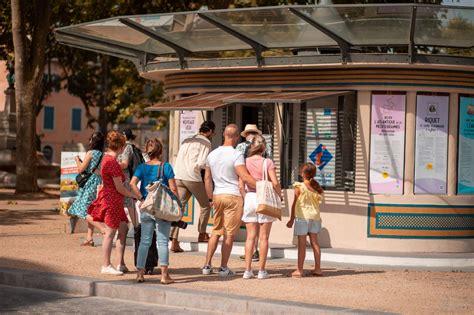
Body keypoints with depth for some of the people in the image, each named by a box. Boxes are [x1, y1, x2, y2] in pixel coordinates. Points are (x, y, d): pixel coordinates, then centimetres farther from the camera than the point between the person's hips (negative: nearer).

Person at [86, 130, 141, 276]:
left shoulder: (107, 158, 9)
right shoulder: (113, 163, -20)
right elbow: (120, 188, -17)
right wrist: (136, 196, -5)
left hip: (108, 197, 10)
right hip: (112, 200, -10)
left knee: (123, 230, 12)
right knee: (110, 234, -2)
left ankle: (121, 264, 15)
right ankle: (106, 266, 7)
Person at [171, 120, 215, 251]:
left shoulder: (186, 141, 20)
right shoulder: (206, 142, -1)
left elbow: (179, 160, 16)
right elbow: (201, 163, -13)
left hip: (178, 177, 6)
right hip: (192, 178, -6)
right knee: (205, 206, 16)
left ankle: (174, 240, -10)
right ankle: (202, 234, 23)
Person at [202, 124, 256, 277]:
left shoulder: (212, 154, 10)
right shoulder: (236, 155, -11)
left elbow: (207, 178, 15)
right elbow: (245, 178, -20)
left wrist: (211, 197, 23)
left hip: (218, 195, 6)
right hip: (233, 196, -6)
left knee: (216, 231, 15)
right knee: (229, 234, 1)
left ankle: (207, 265, 11)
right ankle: (223, 267, 4)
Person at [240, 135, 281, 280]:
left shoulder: (245, 162, 1)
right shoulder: (267, 162, -6)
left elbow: (241, 186, -1)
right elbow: (275, 183, -11)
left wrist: (245, 199, 12)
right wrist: (279, 194, 6)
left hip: (249, 198, 2)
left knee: (250, 236, 7)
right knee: (263, 237, 5)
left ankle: (248, 270, 4)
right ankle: (261, 270, 6)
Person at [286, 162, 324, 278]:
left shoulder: (299, 187, -7)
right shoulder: (317, 188, 5)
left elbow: (295, 204, -4)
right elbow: (317, 202, 5)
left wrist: (292, 219, 2)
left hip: (302, 216, -5)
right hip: (315, 216, 5)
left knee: (302, 244, -4)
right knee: (314, 242, 11)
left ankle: (299, 270, -4)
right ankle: (317, 268, 13)